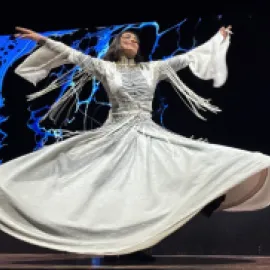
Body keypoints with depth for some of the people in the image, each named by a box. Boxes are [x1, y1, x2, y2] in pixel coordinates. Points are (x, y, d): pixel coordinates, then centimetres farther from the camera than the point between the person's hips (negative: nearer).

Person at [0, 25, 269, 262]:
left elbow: (187, 57, 14)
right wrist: (41, 39, -6)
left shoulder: (153, 68, 13)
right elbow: (72, 54, 0)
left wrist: (218, 38, 14)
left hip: (148, 137, 2)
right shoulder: (105, 67, 6)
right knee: (111, 192, -10)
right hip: (115, 136, -2)